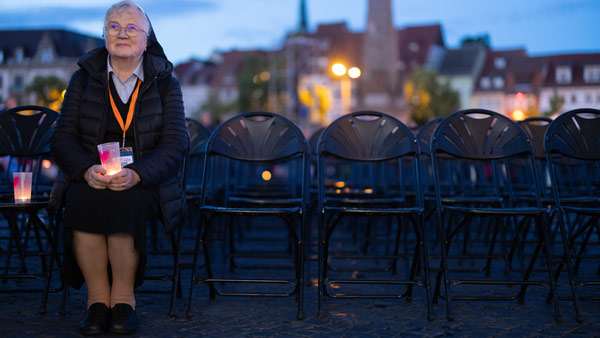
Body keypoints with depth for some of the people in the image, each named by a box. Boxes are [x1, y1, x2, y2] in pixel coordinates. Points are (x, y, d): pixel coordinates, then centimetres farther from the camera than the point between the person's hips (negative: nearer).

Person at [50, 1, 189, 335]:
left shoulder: (165, 83, 7)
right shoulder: (84, 78, 11)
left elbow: (176, 142, -4)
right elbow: (63, 137, 4)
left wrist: (136, 174, -22)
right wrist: (87, 170, -18)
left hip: (145, 181, -1)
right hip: (91, 179, 2)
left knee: (124, 204, -34)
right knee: (83, 202, -32)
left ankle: (124, 298, -17)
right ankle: (98, 299, -20)